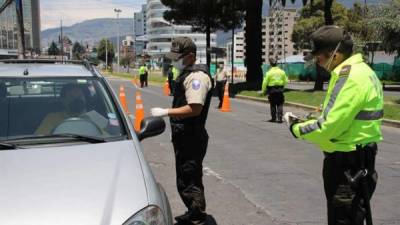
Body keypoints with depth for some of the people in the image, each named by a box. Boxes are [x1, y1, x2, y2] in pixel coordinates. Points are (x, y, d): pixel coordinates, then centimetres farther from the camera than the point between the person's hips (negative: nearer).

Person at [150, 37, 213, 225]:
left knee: (190, 181, -4)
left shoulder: (197, 76, -18)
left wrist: (165, 112, -23)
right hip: (184, 135, 11)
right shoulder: (187, 74, 14)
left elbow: (194, 109, -27)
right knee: (186, 178, 20)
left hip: (191, 138, -11)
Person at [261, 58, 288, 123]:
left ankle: (273, 118, 15)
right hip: (280, 90, 2)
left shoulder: (269, 72, -9)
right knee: (280, 105, 5)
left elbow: (265, 82, -9)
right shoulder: (282, 72, 1)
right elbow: (285, 81, 8)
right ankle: (280, 118, -2)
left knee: (273, 105, 9)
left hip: (272, 90, -2)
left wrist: (263, 91, 1)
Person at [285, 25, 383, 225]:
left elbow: (328, 127, -25)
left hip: (348, 165, -10)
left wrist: (296, 128, -8)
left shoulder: (350, 76, -22)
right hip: (356, 160, 10)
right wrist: (306, 123, 4)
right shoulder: (361, 71, 11)